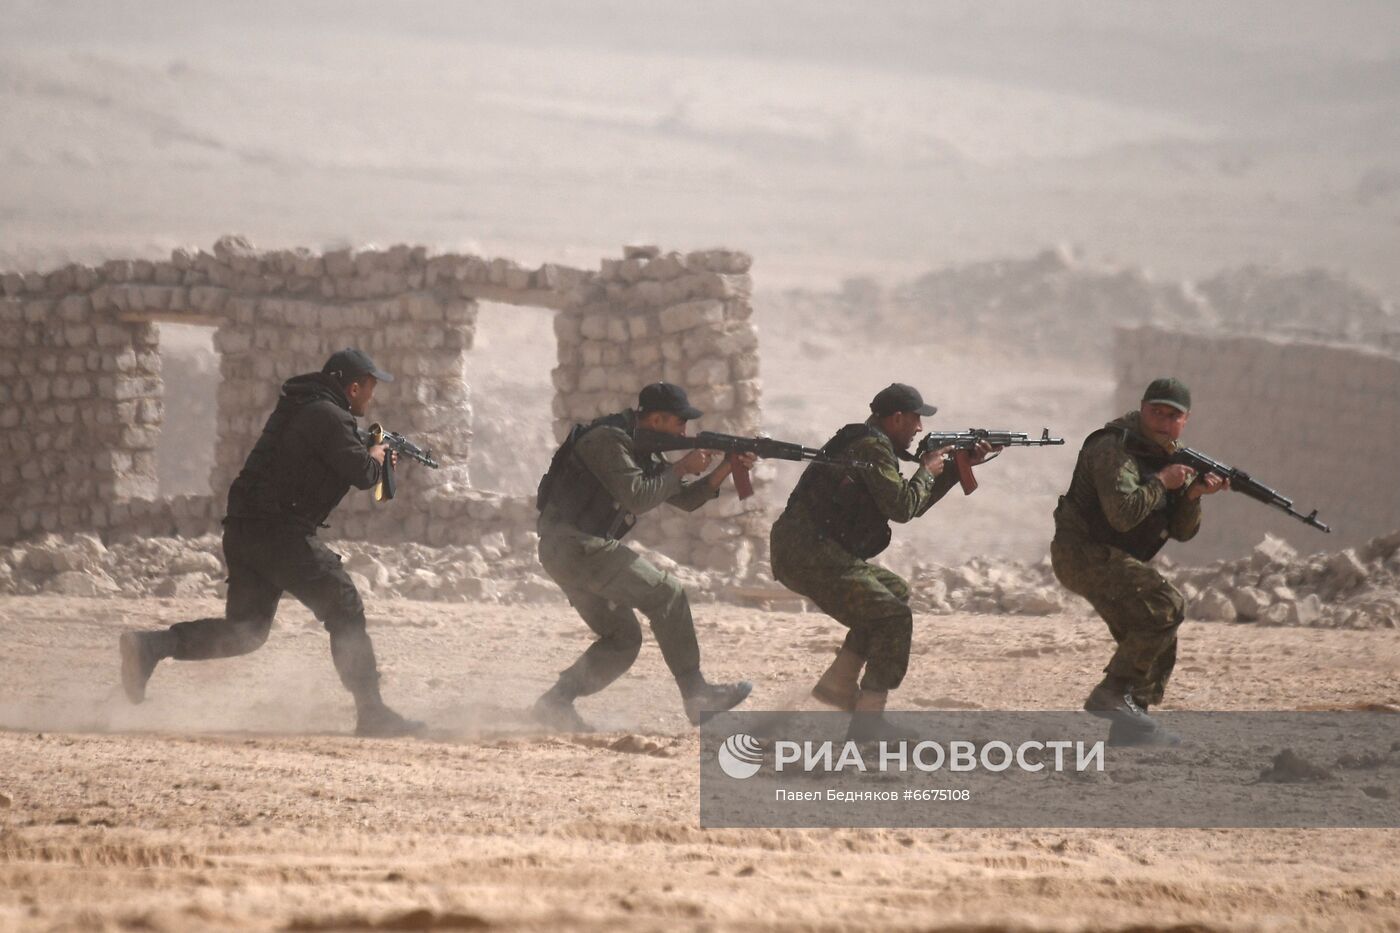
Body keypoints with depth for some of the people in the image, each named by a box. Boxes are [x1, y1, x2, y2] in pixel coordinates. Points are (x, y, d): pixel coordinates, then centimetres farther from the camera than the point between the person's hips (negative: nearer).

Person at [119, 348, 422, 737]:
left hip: (243, 530, 9)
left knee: (244, 630, 11)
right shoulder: (329, 417, -11)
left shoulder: (298, 408, 20)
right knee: (346, 614, -1)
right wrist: (376, 458, 7)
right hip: (281, 532, -9)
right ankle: (371, 713, -1)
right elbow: (360, 473, -15)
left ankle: (151, 645, -4)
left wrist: (367, 456, 24)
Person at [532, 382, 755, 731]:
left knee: (623, 639, 10)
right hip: (572, 544, -10)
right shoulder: (609, 440, -13)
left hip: (576, 551, 10)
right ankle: (697, 695, -10)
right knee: (666, 595, -11)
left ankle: (556, 702, 6)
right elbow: (637, 497, -21)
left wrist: (725, 469, 5)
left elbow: (685, 499, 18)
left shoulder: (642, 450, 18)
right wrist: (681, 467, -12)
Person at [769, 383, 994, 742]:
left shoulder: (868, 443, 22)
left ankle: (838, 683, 19)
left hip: (805, 552, 11)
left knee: (894, 591, 24)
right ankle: (868, 719, -13)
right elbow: (901, 507, -16)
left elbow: (914, 505, 28)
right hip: (809, 555, -11)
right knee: (894, 617, -10)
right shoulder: (872, 447, -11)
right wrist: (927, 471, 1)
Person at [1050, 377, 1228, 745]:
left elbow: (1182, 532, 9)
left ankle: (1127, 728, 18)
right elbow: (1123, 513, -29)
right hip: (1084, 554, -10)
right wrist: (1161, 482, -18)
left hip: (1111, 560, 10)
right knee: (1167, 605, -23)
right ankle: (1113, 694, -20)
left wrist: (1192, 495, -9)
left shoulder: (1171, 456, 12)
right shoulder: (1115, 448, -17)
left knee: (1157, 644, 10)